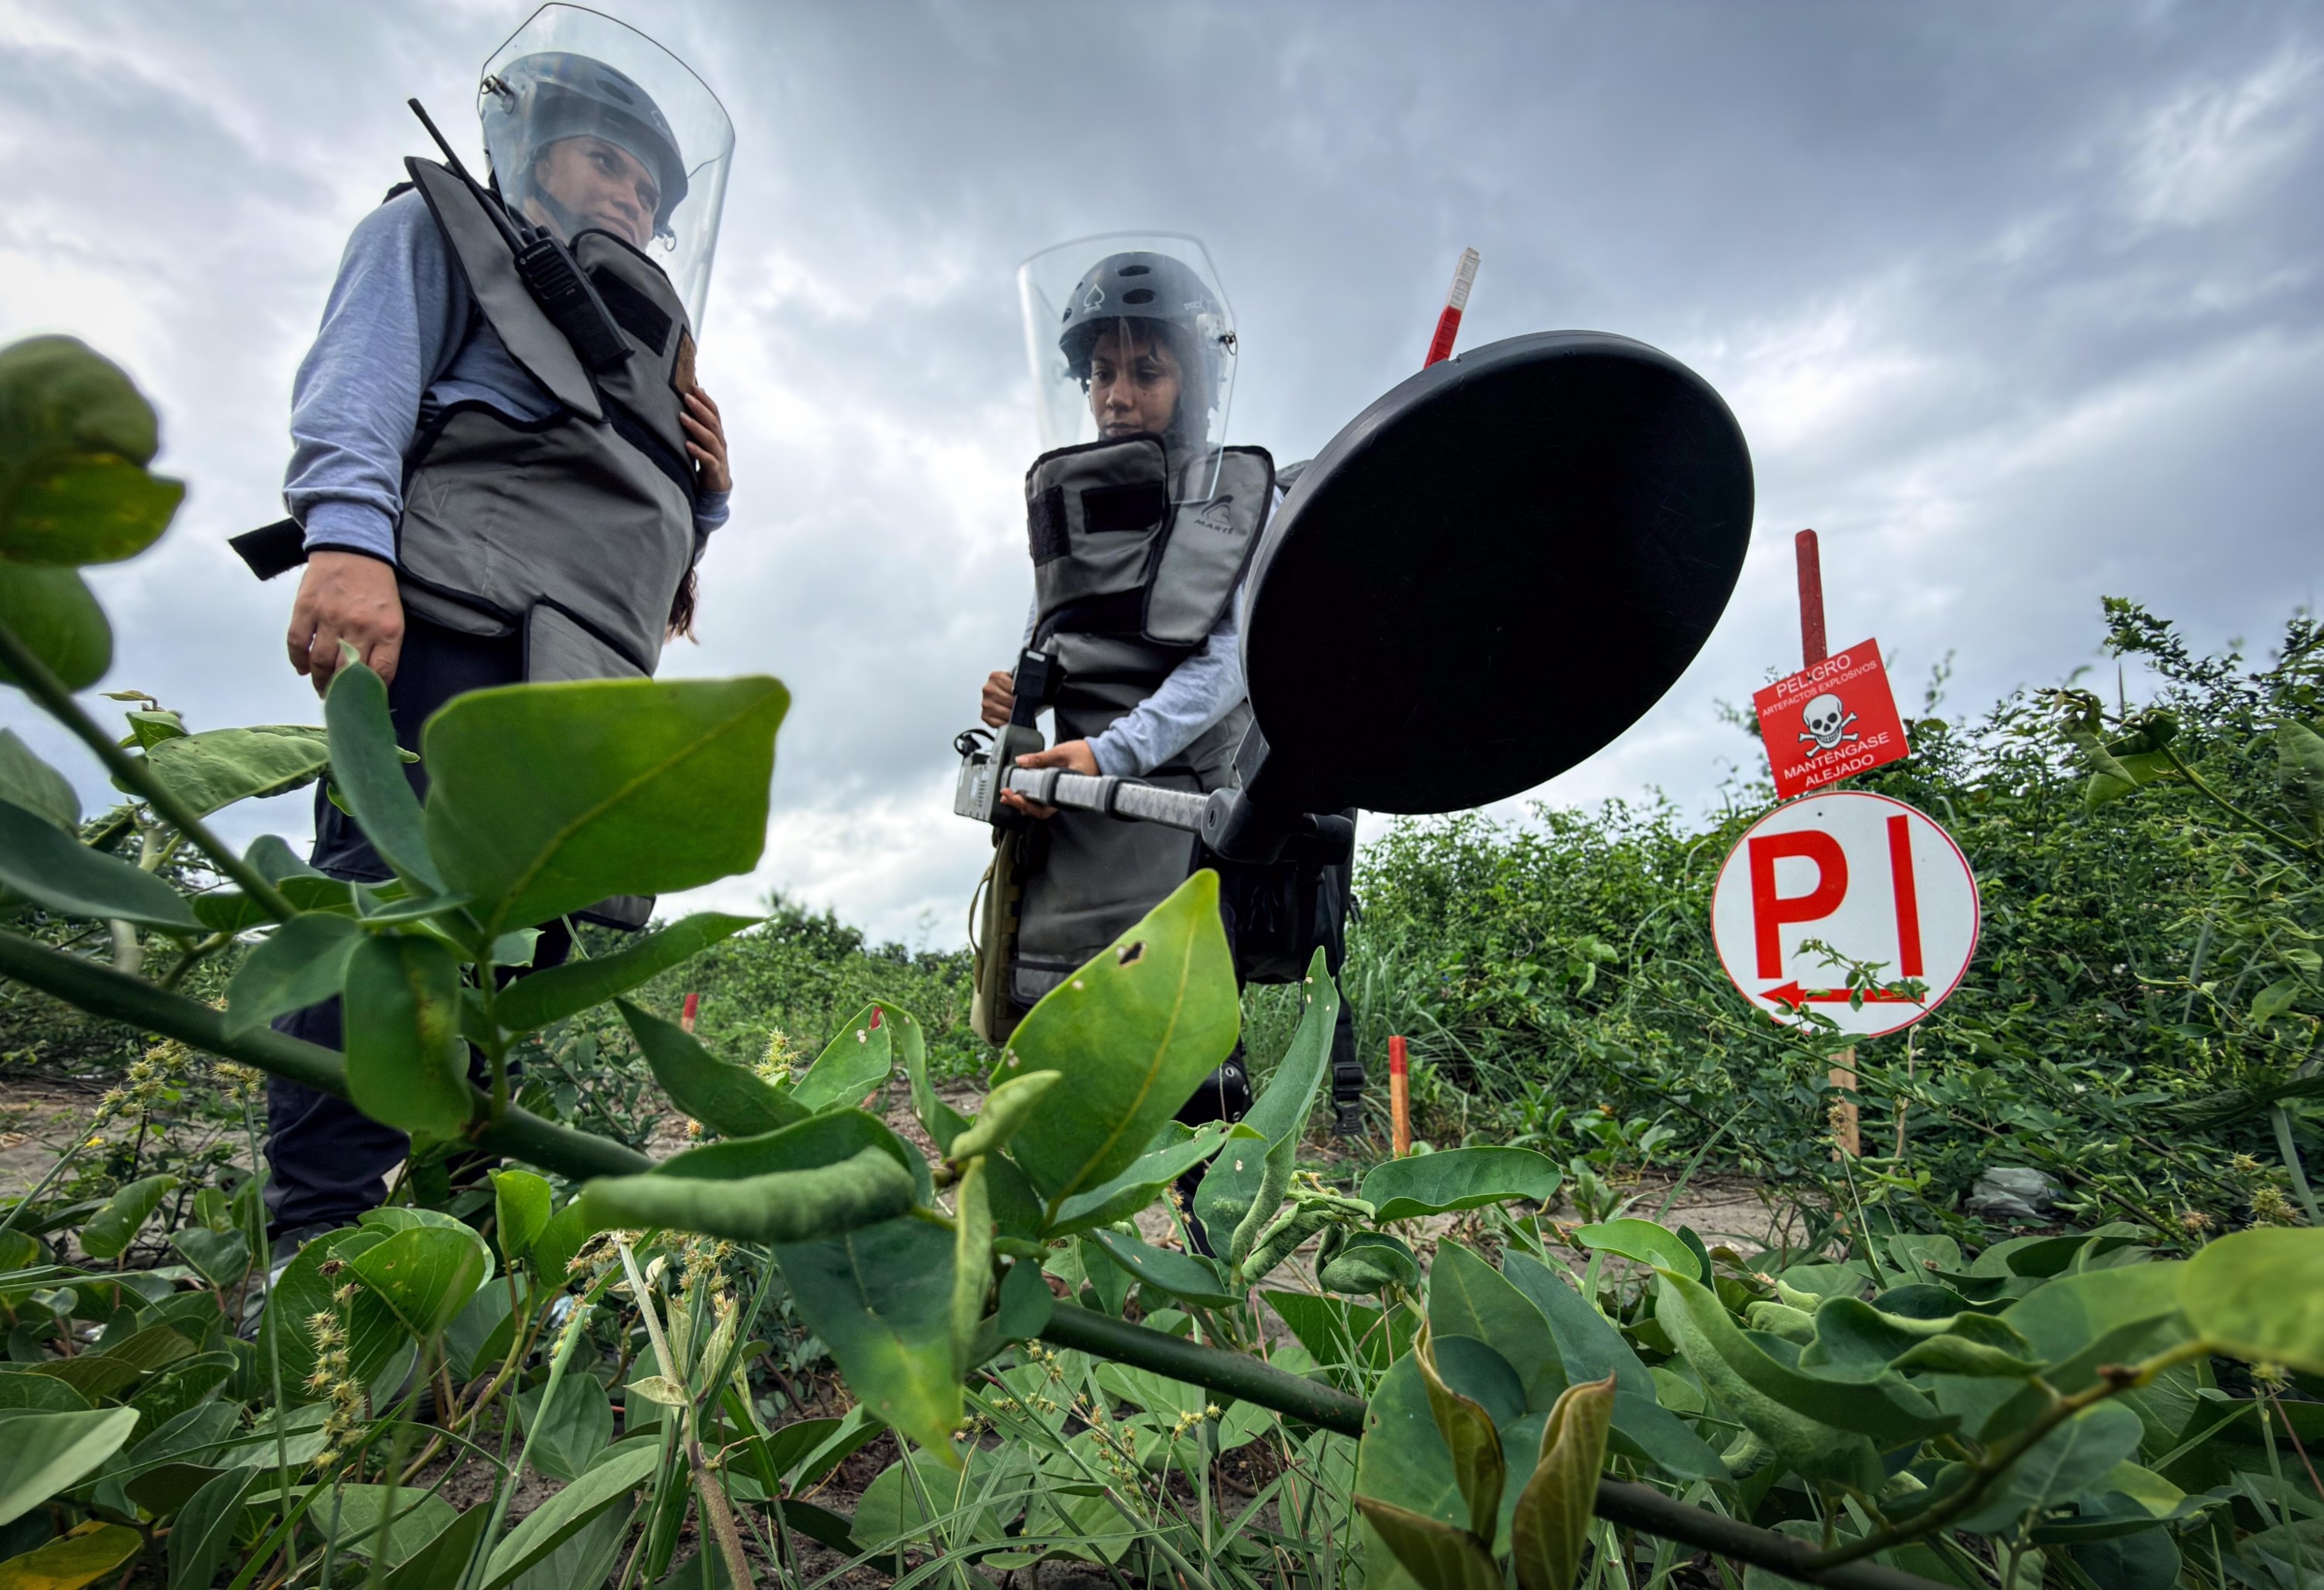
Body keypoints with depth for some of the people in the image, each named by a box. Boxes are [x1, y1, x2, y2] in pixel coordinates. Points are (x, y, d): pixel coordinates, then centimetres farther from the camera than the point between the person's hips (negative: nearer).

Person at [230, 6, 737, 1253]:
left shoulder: (638, 344, 40)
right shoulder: (445, 227, 22)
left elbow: (657, 540, 37)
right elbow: (360, 379, 1)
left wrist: (706, 498, 16)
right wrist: (346, 534, -17)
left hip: (587, 685, 7)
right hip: (451, 629, -6)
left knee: (524, 953, -2)